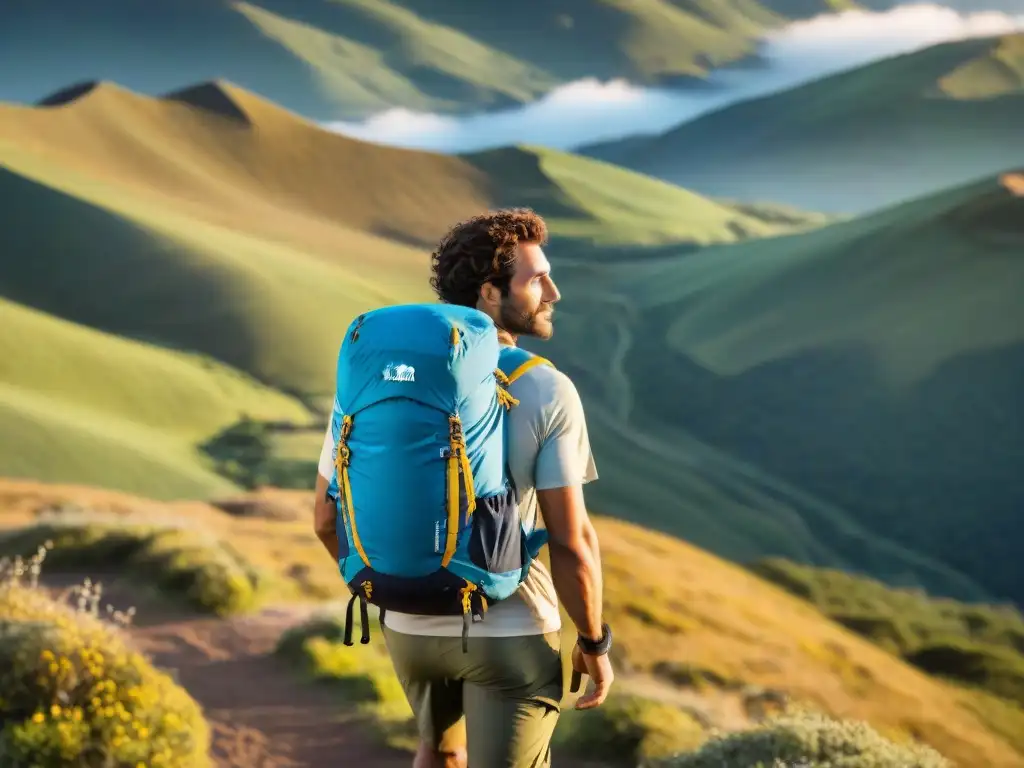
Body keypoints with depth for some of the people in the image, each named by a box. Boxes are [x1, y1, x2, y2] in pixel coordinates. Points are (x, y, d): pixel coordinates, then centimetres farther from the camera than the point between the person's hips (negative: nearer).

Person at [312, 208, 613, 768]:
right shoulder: (547, 393, -17)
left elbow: (329, 518, 1)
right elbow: (570, 541, -17)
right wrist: (594, 642, -3)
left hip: (410, 626, 5)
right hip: (511, 633, -5)